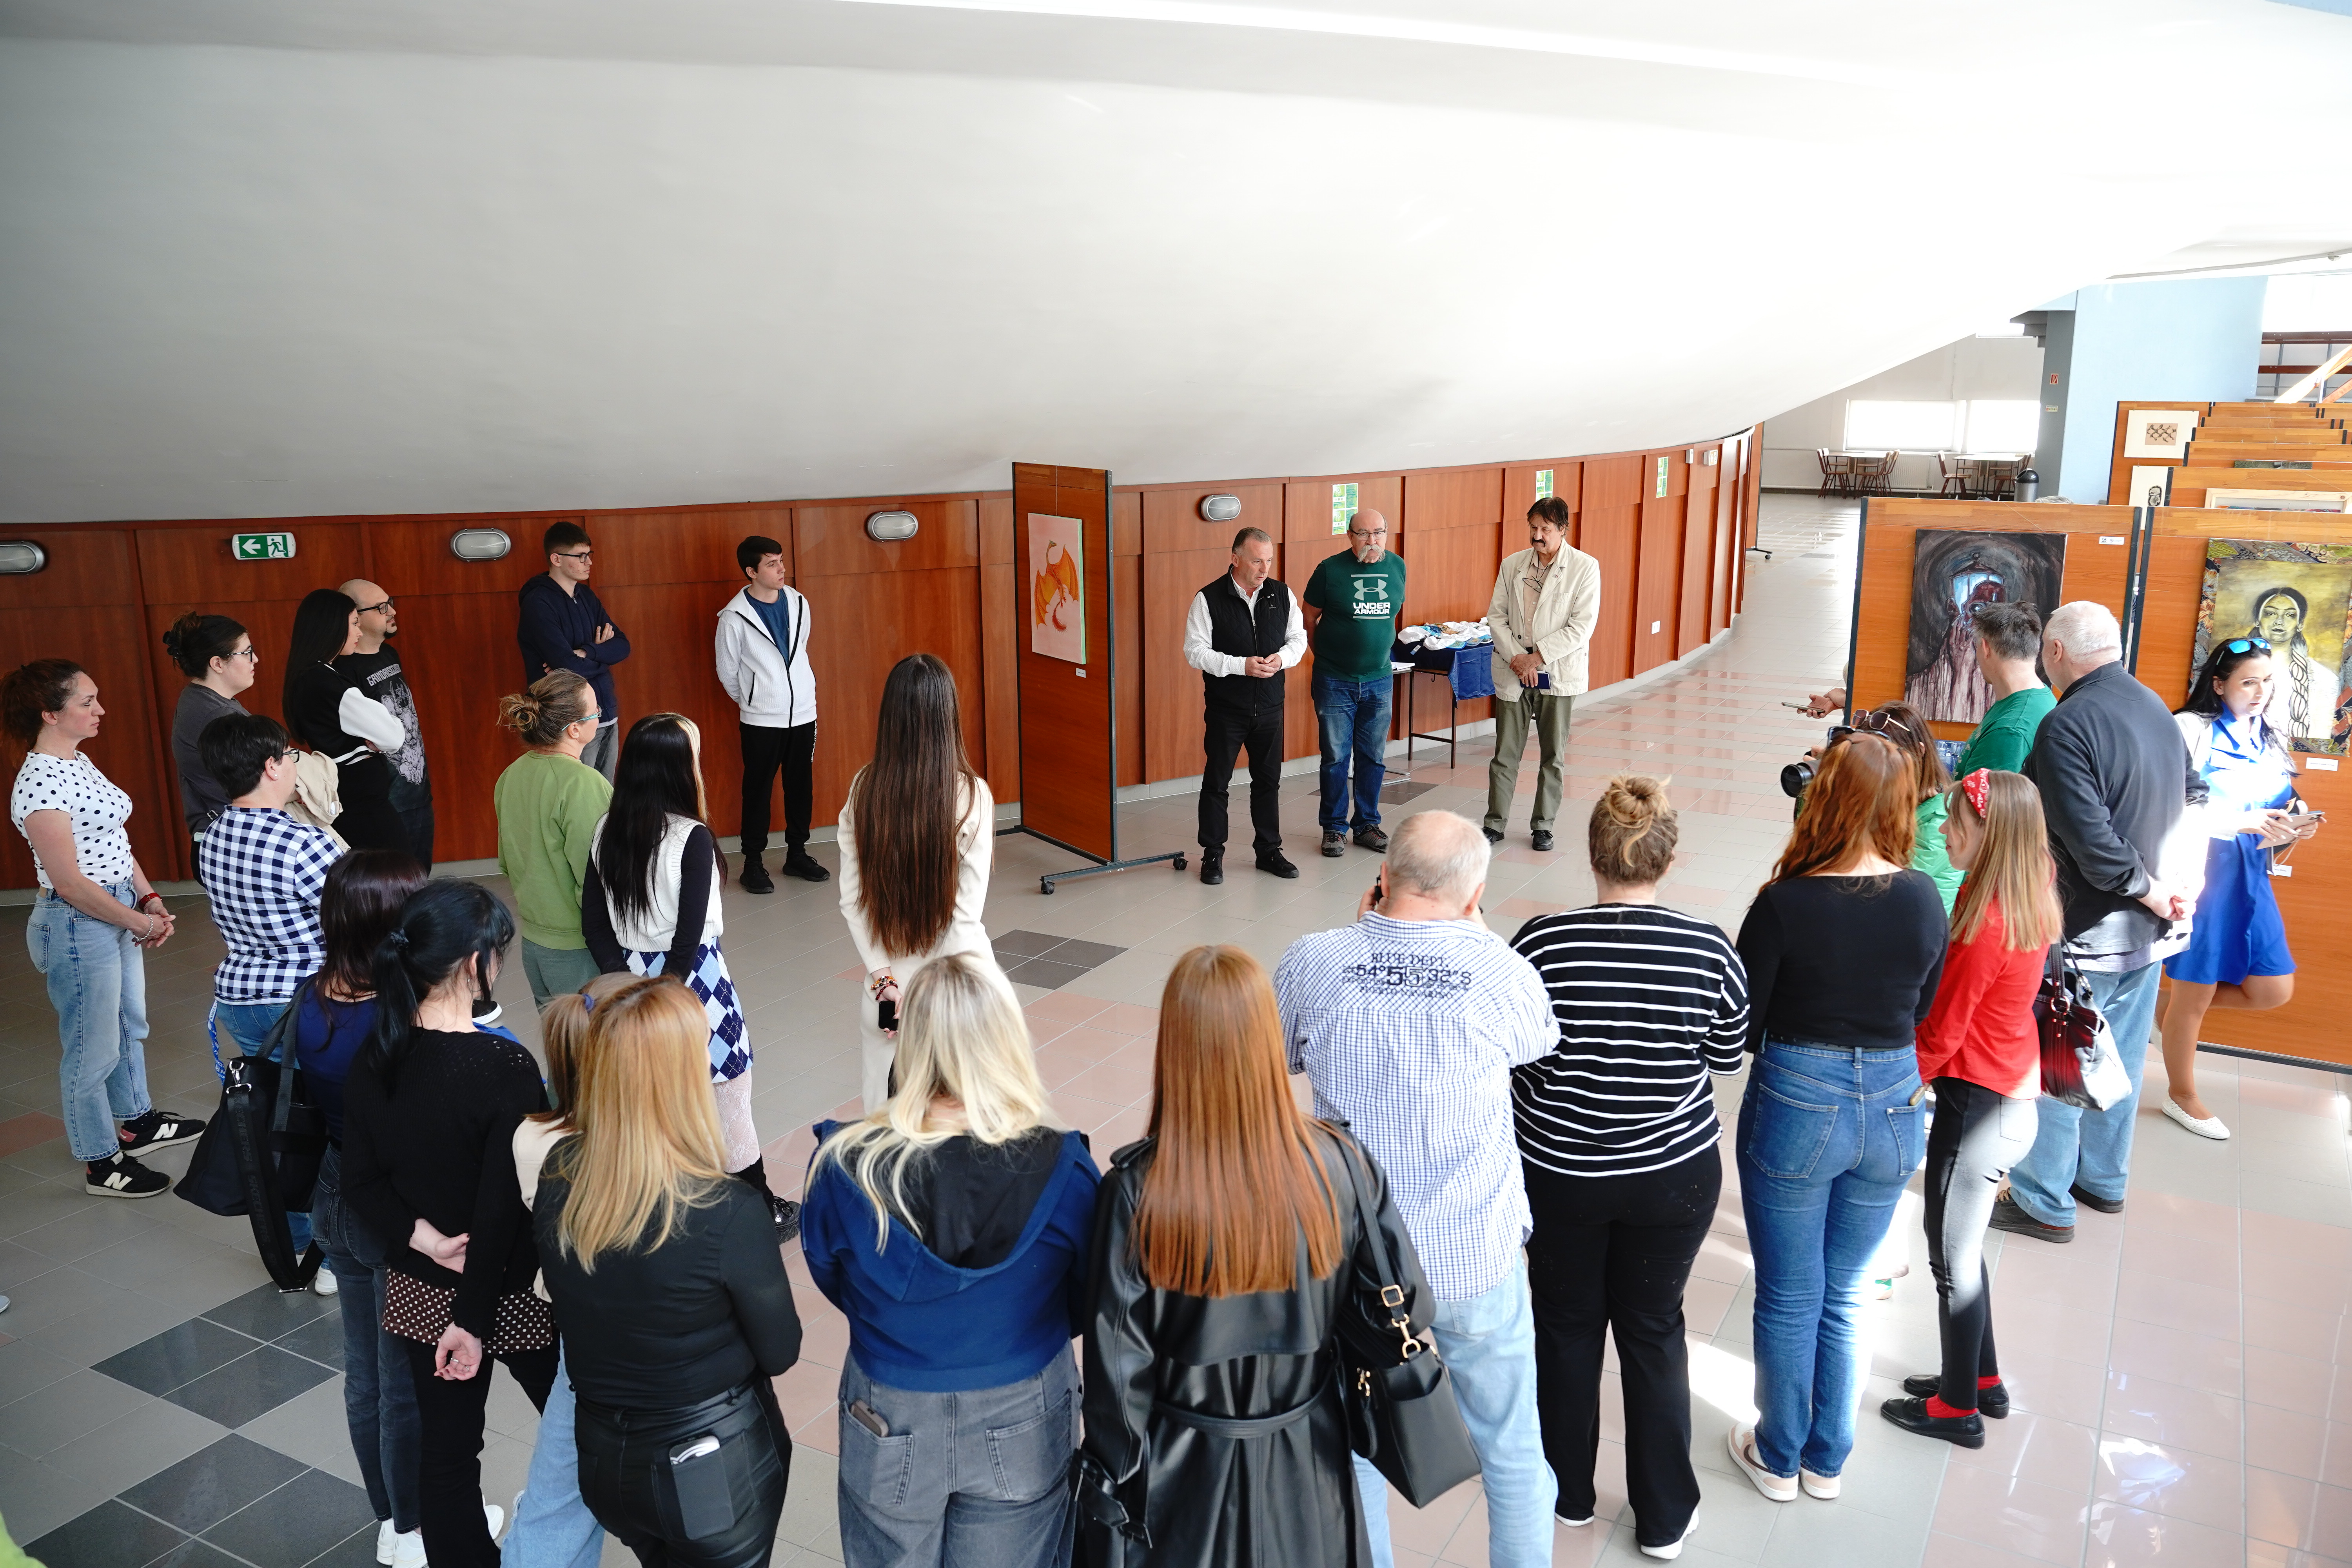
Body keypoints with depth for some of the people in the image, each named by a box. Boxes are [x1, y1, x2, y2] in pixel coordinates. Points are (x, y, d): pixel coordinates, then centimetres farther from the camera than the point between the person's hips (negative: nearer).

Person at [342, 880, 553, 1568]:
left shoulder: (375, 1056, -5)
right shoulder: (505, 1065, -25)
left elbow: (361, 1181, 0)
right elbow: (506, 1207, -24)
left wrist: (422, 1238, -9)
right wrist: (476, 1317, -16)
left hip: (420, 1291, 6)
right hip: (506, 1293, -5)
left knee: (444, 1447, 16)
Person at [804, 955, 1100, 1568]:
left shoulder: (844, 1166, -24)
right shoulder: (1062, 1171, -25)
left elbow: (833, 1284, -3)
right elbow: (1086, 1308, -7)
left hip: (890, 1435, 1)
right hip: (1022, 1431, 0)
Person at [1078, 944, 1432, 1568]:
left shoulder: (1137, 1190, -24)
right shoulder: (1339, 1166, -18)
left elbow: (1118, 1365, -16)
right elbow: (1406, 1310, -7)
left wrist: (1111, 1491, -1)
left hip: (1184, 1473, -2)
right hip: (1305, 1472, 2)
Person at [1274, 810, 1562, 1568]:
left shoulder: (1312, 961, -16)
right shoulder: (1499, 971, -19)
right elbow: (1540, 1038, 4)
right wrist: (1476, 933, 5)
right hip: (1475, 1257, -1)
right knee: (1511, 1446, 21)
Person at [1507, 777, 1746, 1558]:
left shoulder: (1540, 942, -20)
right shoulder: (1709, 949, -17)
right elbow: (1728, 1056, -1)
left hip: (1559, 1170, 0)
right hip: (1674, 1173, 1)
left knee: (1566, 1323, 19)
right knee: (1654, 1329, 18)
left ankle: (1567, 1492, 38)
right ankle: (1664, 1517, 31)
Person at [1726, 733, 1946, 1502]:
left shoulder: (1785, 904, -20)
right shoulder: (1924, 900, -8)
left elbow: (1741, 1026, -12)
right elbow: (1923, 1012, 5)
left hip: (1796, 1105, -4)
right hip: (1893, 1107, 4)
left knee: (1789, 1301, 14)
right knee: (1843, 1297, 21)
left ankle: (1779, 1458, 32)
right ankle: (1828, 1460, 36)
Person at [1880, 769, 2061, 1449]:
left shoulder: (1985, 926, -26)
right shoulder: (2030, 904, 0)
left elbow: (1940, 1032, -17)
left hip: (1978, 1104, -9)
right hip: (2015, 1093, 9)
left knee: (1953, 1258, 8)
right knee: (1960, 1246, 23)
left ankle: (1958, 1409, 24)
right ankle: (1981, 1379, 38)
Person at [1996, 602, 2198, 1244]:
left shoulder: (2068, 724, -21)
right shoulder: (2157, 709, 6)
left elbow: (2089, 839, -27)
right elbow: (2195, 799, 13)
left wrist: (2152, 892, -14)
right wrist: (2171, 885, 2)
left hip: (2088, 932, -8)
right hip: (2148, 928, 8)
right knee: (2120, 1058, 21)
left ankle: (2044, 1203, 14)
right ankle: (2104, 1180, 36)